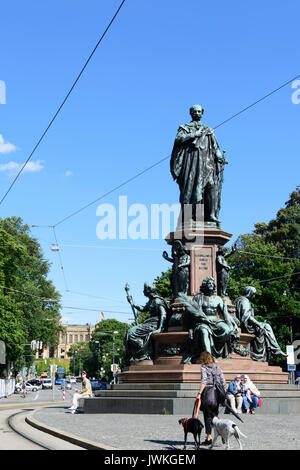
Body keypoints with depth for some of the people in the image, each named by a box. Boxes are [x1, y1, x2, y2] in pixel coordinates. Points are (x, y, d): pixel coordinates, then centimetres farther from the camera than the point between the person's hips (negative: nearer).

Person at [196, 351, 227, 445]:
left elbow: (204, 382, -16)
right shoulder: (217, 367, 11)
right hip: (217, 393, 5)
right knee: (215, 415, 15)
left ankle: (209, 438, 2)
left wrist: (199, 393, -19)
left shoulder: (204, 368, -4)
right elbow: (223, 382, 9)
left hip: (207, 392, -5)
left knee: (207, 416, 1)